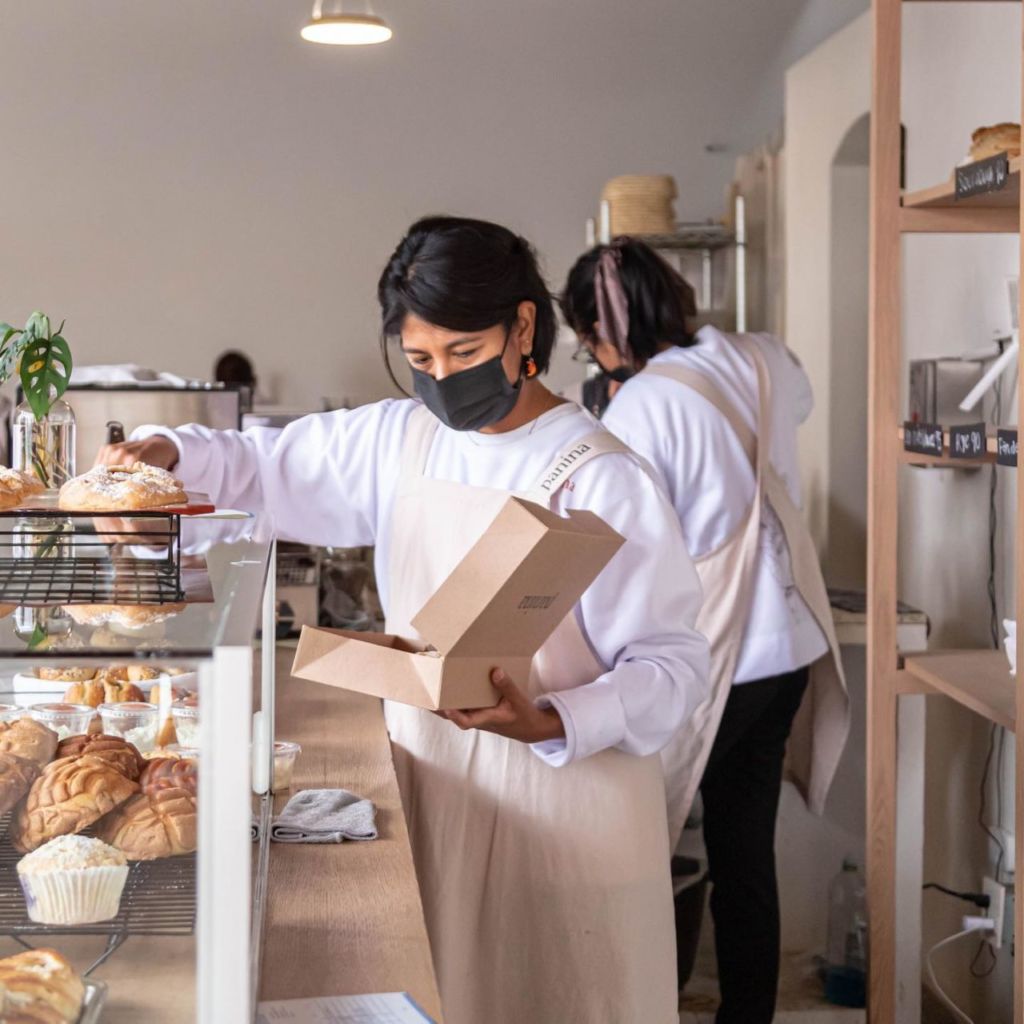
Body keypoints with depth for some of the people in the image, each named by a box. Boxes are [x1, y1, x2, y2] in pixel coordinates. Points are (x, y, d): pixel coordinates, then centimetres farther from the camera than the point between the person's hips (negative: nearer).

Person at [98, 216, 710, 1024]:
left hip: (564, 815, -4)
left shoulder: (603, 479, -13)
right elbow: (259, 466, 15)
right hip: (433, 799, 5)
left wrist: (550, 724, -28)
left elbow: (674, 664, -14)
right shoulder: (399, 441, 5)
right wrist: (165, 452, -4)